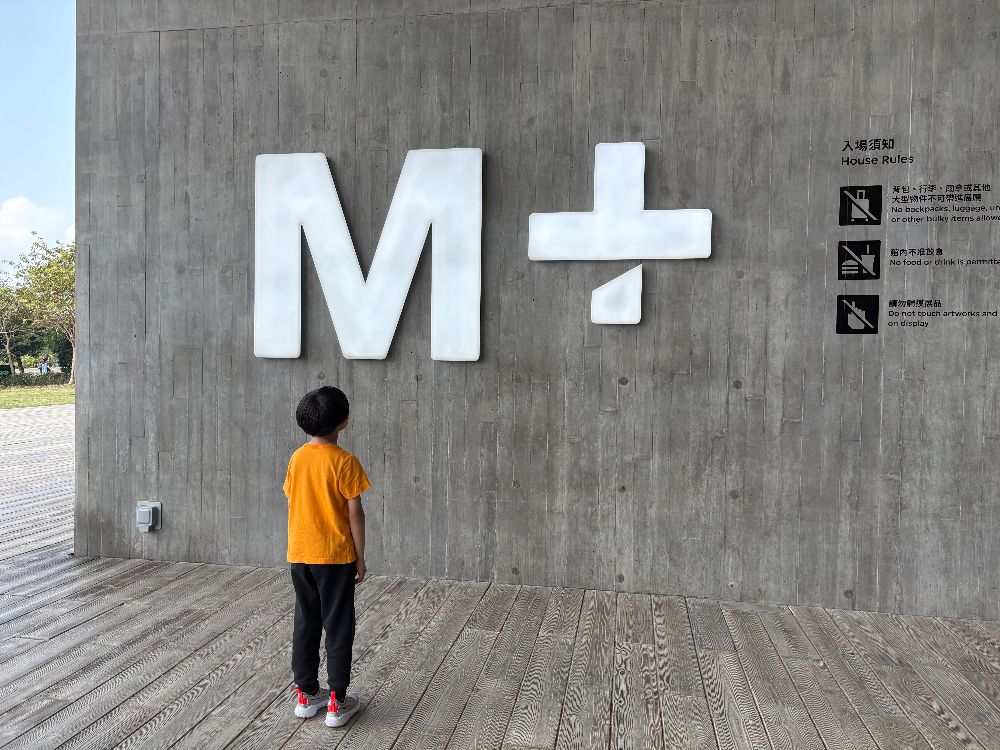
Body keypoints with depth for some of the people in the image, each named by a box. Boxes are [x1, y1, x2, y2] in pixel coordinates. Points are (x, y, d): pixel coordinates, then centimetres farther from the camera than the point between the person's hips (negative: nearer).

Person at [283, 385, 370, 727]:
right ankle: (337, 702, 12)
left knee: (305, 624, 15)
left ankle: (306, 694, 26)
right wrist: (360, 557, -5)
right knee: (337, 627, 5)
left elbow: (292, 505, 8)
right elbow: (354, 512, -13)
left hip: (299, 556, 5)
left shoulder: (297, 458, 2)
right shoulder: (345, 461, -14)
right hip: (335, 557, -5)